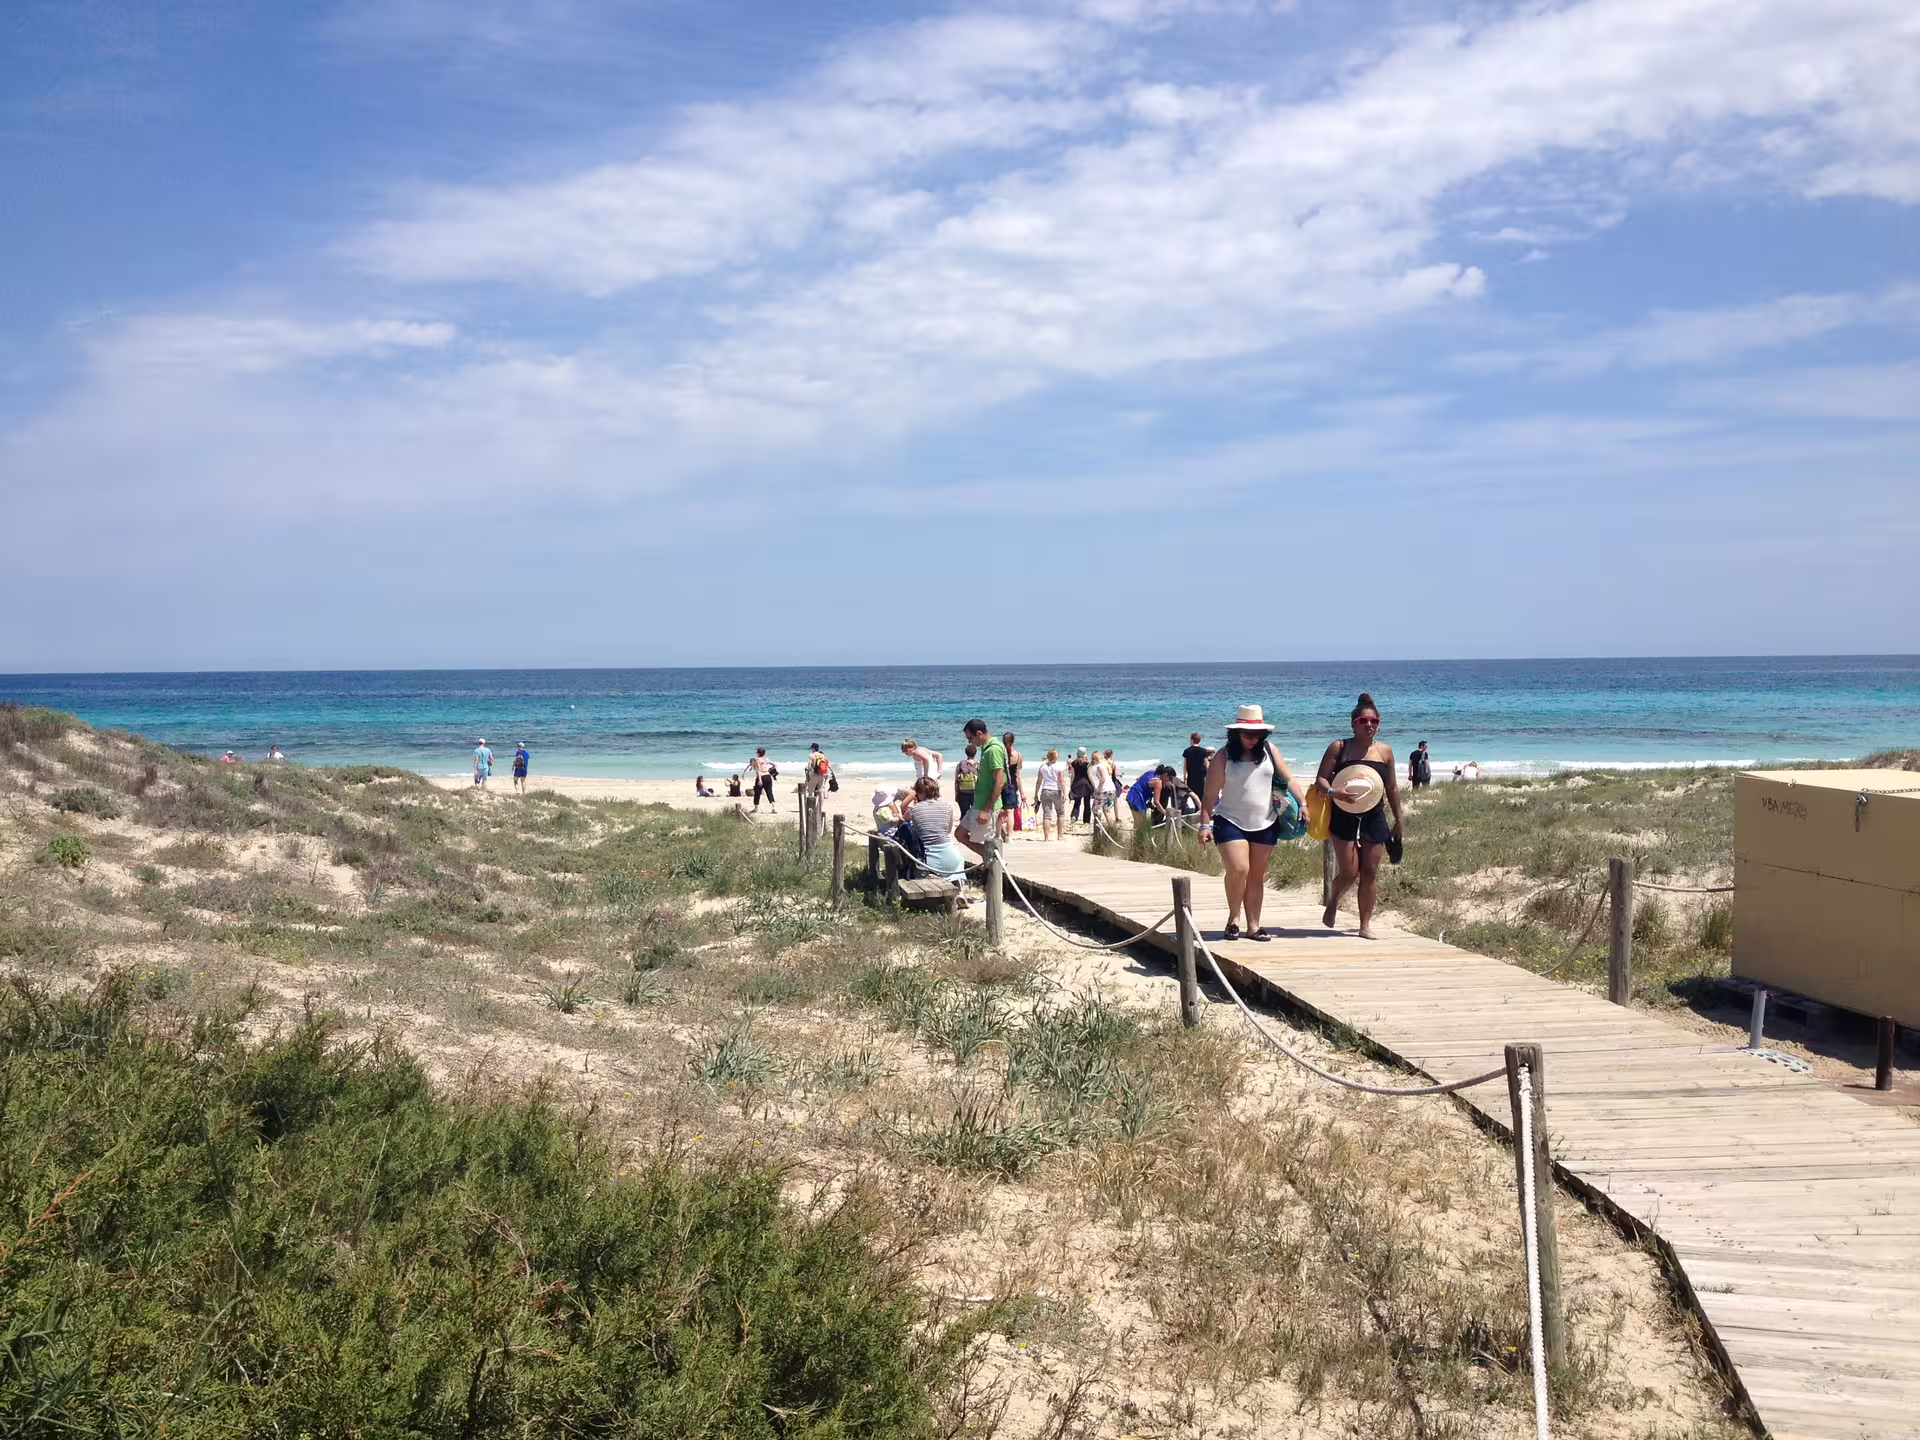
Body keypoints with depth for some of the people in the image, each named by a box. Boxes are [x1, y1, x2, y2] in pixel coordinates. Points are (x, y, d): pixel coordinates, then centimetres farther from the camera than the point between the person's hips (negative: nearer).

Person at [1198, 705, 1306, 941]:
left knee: (1257, 877, 8)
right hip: (1231, 822, -4)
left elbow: (1288, 779, 4)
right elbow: (1209, 794, -7)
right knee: (1238, 869, -18)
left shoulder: (1269, 751, 4)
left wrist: (1302, 803, -9)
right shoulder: (1223, 757, -6)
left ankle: (1253, 926, 14)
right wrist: (1205, 825, -13)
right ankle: (1234, 918, 2)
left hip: (1265, 824, 4)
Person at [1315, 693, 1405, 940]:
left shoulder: (1385, 751, 8)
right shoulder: (1339, 748, -2)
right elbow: (1321, 779, -6)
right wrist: (1333, 792, -27)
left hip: (1374, 817, 3)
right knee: (1349, 872, -7)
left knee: (1370, 873, 2)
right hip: (1344, 816, -3)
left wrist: (1399, 820, 15)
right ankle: (1333, 903, 25)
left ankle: (1365, 924, 11)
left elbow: (1392, 787, 15)